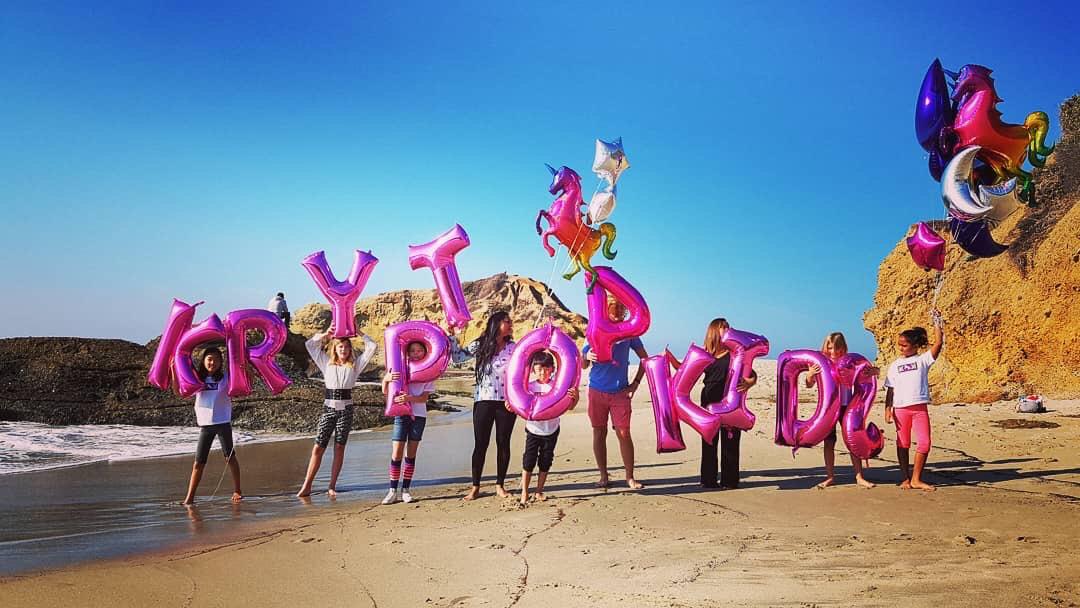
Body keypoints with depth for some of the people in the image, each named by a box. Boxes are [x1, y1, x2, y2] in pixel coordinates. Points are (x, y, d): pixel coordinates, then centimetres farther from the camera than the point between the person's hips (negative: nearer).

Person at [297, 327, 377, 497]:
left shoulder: (355, 365, 7)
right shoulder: (327, 363, 9)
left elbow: (372, 347, 3)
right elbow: (310, 344, 10)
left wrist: (358, 333, 4)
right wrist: (326, 334, 5)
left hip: (346, 410, 0)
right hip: (328, 409, 0)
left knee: (339, 448, 3)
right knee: (318, 447, -4)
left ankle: (332, 486, 8)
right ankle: (306, 486, -2)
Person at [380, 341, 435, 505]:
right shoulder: (399, 369, 3)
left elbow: (424, 397, -7)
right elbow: (385, 391, -2)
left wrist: (409, 398, -26)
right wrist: (386, 379, -23)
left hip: (419, 415, 1)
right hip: (401, 414, -1)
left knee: (411, 454, 4)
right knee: (396, 453, -7)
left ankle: (405, 490, 10)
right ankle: (393, 491, -2)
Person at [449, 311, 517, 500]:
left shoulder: (514, 348, 3)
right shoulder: (480, 346, 2)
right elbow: (457, 357, 3)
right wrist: (452, 336, -4)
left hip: (507, 402, 1)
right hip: (484, 401, -1)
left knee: (503, 443, 6)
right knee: (480, 444, 2)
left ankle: (500, 485, 18)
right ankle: (475, 486, 11)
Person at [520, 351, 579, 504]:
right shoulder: (529, 387, -7)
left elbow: (569, 406, -9)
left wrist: (575, 397, -29)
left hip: (551, 431, 1)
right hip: (533, 430, -1)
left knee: (545, 462, 10)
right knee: (528, 462, 1)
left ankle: (539, 491, 24)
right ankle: (524, 493, 11)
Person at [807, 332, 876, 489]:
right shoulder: (821, 363, -2)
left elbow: (875, 372, 1)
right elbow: (809, 385, 3)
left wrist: (871, 371, -23)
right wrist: (810, 374, -18)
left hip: (846, 406, 0)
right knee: (829, 442, 7)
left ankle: (859, 477, 12)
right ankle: (830, 477, 16)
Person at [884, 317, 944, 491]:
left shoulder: (923, 360, 5)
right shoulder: (894, 365, 9)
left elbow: (938, 342, -7)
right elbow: (890, 389, 7)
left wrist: (937, 323, -6)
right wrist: (888, 408, -1)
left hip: (920, 408, -1)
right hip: (901, 408, 1)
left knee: (924, 442, -7)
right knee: (903, 444, 6)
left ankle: (916, 479, 4)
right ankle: (905, 478, 16)